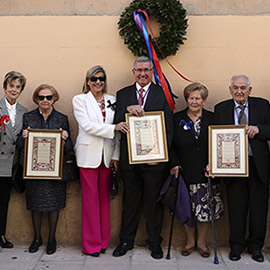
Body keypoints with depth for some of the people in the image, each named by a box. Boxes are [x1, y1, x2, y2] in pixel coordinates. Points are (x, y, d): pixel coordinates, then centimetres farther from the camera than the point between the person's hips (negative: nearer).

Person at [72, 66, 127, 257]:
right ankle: (92, 243, 10)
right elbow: (87, 125, -10)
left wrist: (116, 155, 1)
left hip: (107, 155, 3)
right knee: (91, 197, 0)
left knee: (105, 197, 7)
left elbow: (119, 129, 9)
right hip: (88, 154, -3)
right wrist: (113, 128, -16)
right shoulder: (80, 100, 2)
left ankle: (104, 240, 19)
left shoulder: (112, 101, 11)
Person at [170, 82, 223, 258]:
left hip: (206, 173, 0)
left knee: (205, 209, 5)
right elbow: (171, 145, 3)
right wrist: (175, 164, -9)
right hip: (185, 173, 0)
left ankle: (202, 242, 23)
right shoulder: (177, 119, 3)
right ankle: (190, 241, 25)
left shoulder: (212, 119, 3)